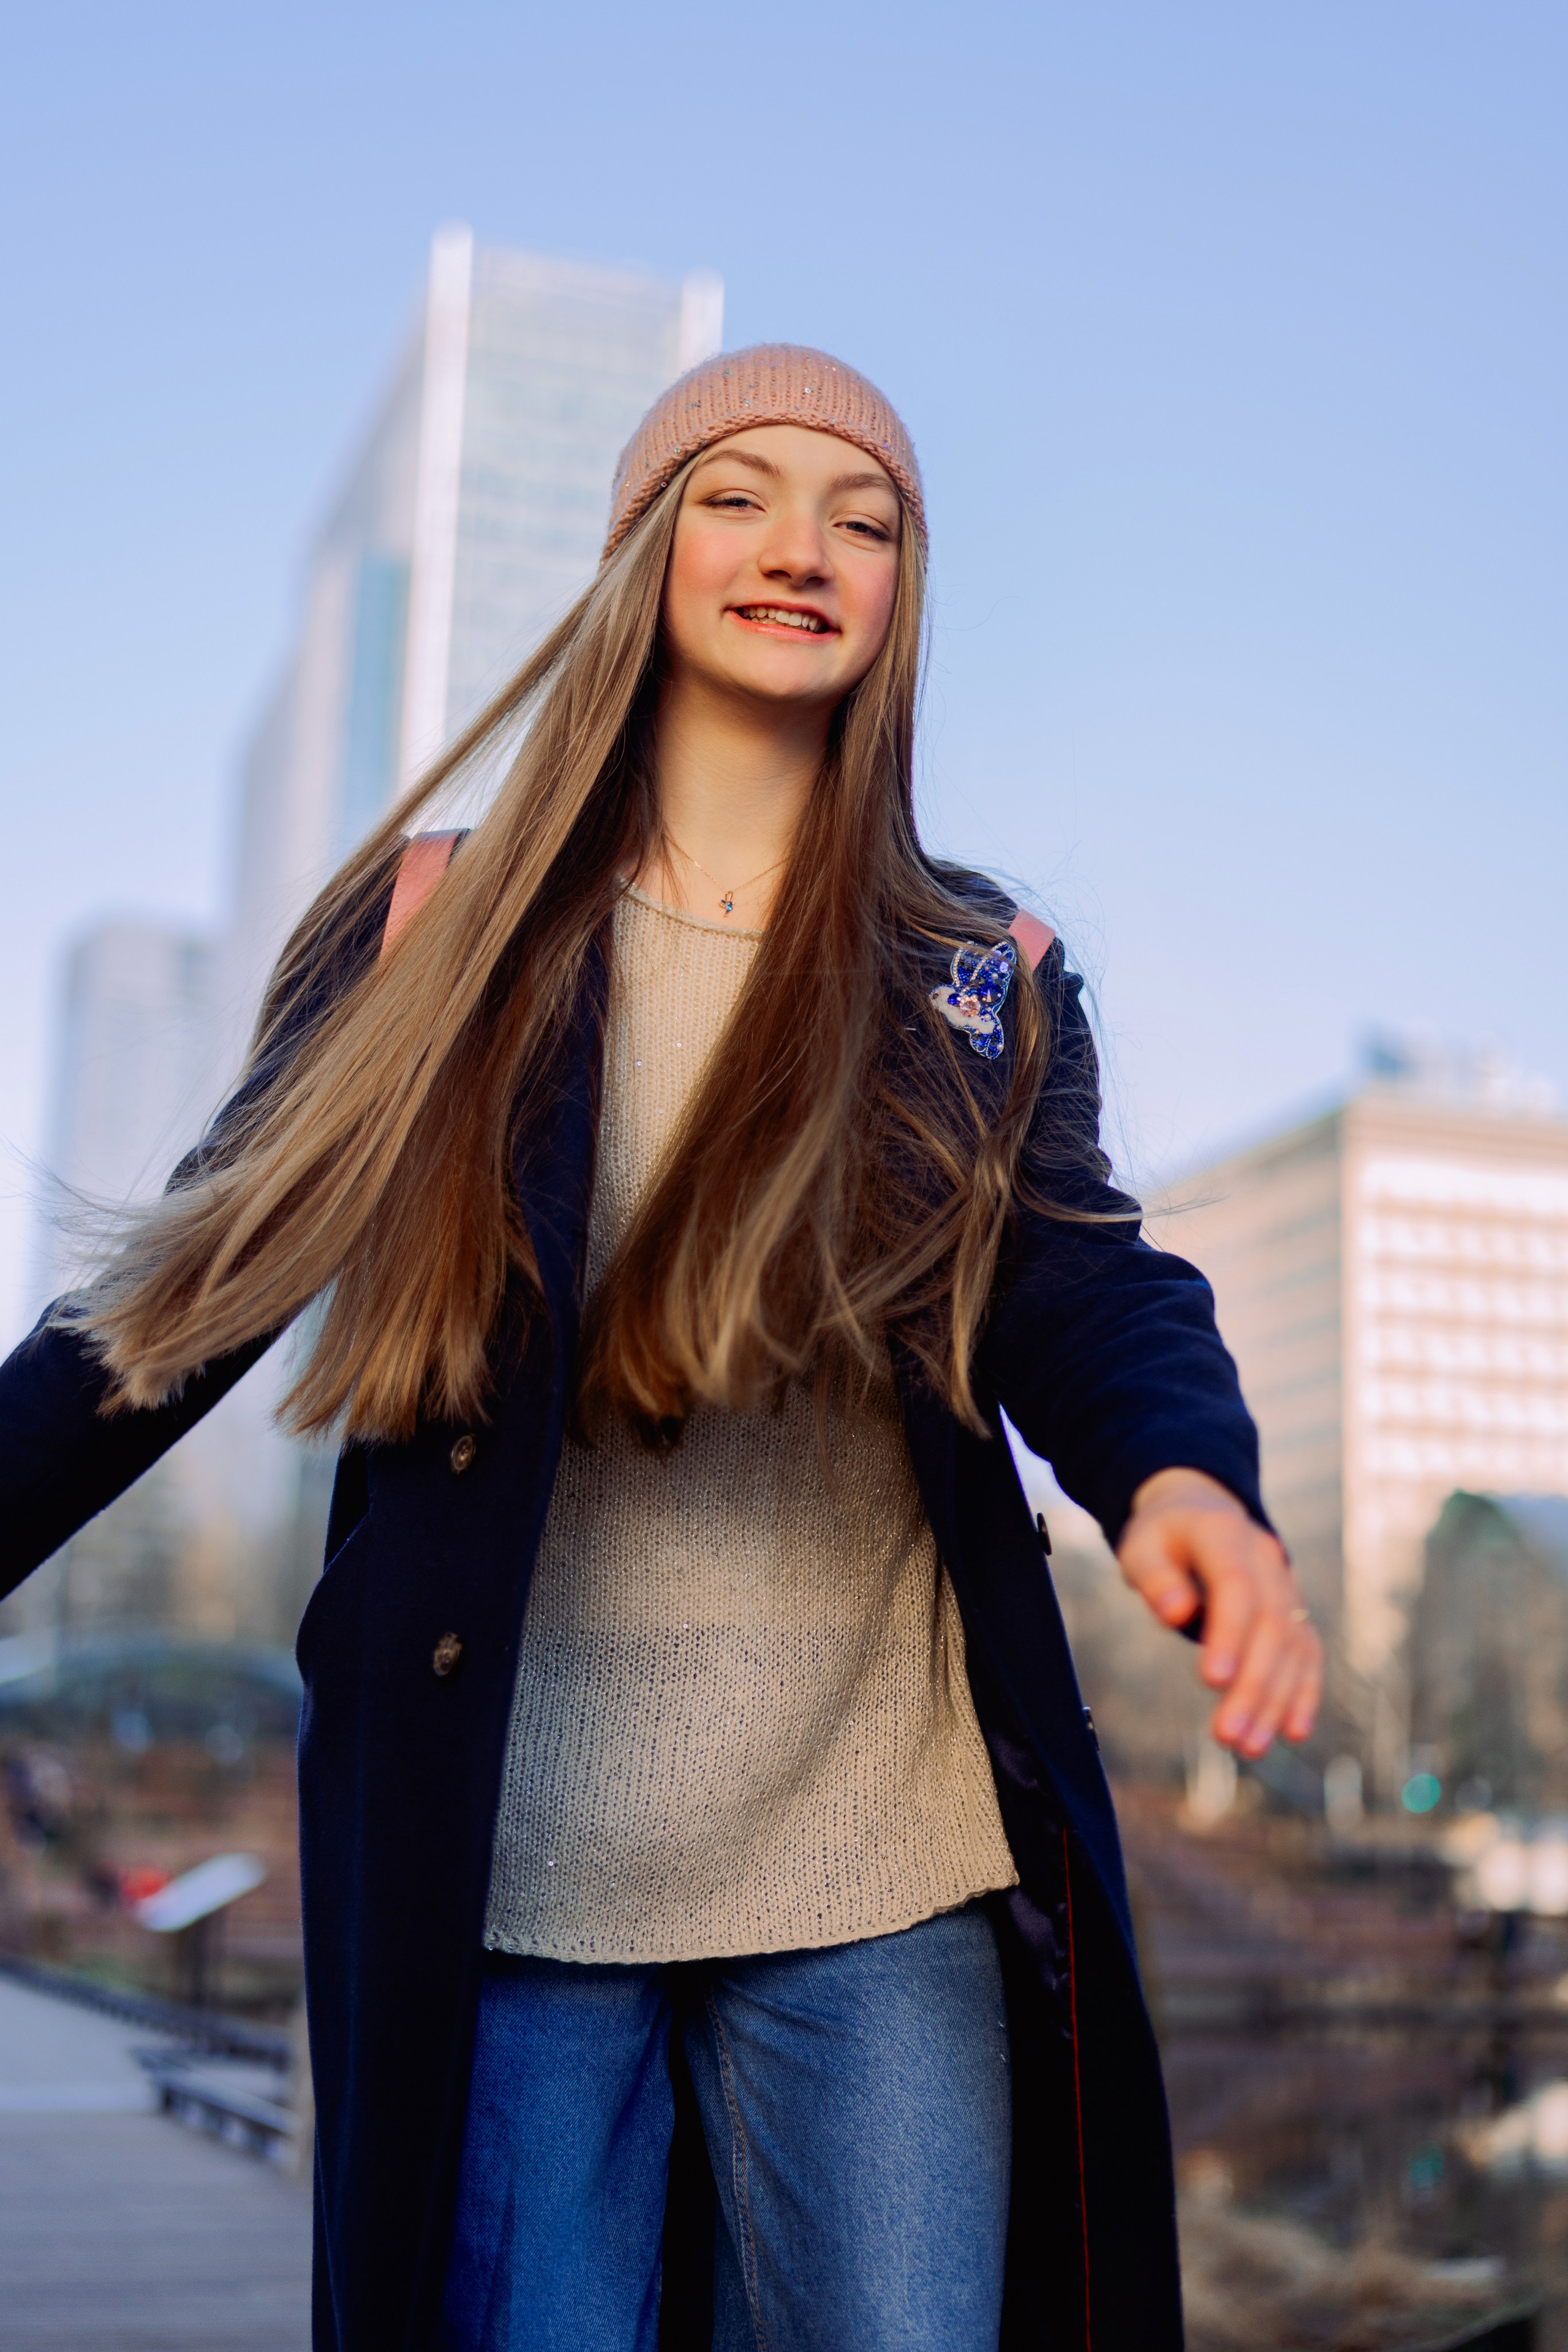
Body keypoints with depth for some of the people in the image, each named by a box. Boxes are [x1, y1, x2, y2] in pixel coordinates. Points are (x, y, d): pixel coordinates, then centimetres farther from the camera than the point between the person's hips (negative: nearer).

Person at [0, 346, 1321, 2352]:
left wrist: (1184, 1473, -26)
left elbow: (1084, 1290, -4)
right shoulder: (434, 930, 4)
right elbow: (200, 1283, 3)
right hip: (499, 1863, -1)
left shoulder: (984, 982, 8)